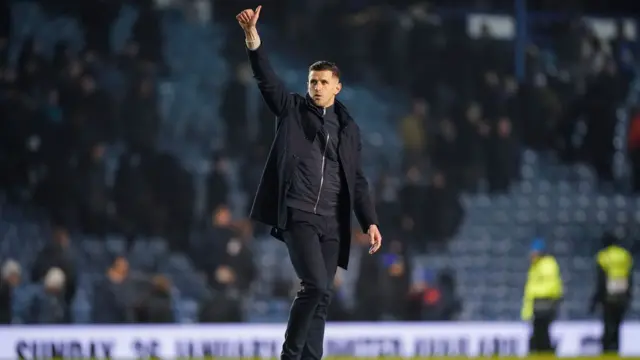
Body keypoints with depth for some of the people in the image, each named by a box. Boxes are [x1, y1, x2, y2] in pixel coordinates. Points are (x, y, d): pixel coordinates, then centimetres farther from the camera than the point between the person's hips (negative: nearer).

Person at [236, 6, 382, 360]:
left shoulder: (348, 128, 15)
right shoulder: (292, 110, 8)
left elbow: (357, 180, 15)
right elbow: (266, 78, -5)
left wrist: (370, 221, 7)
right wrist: (252, 36, -19)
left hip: (332, 223, 4)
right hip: (297, 215, -4)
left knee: (321, 297, 3)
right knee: (315, 286, -18)